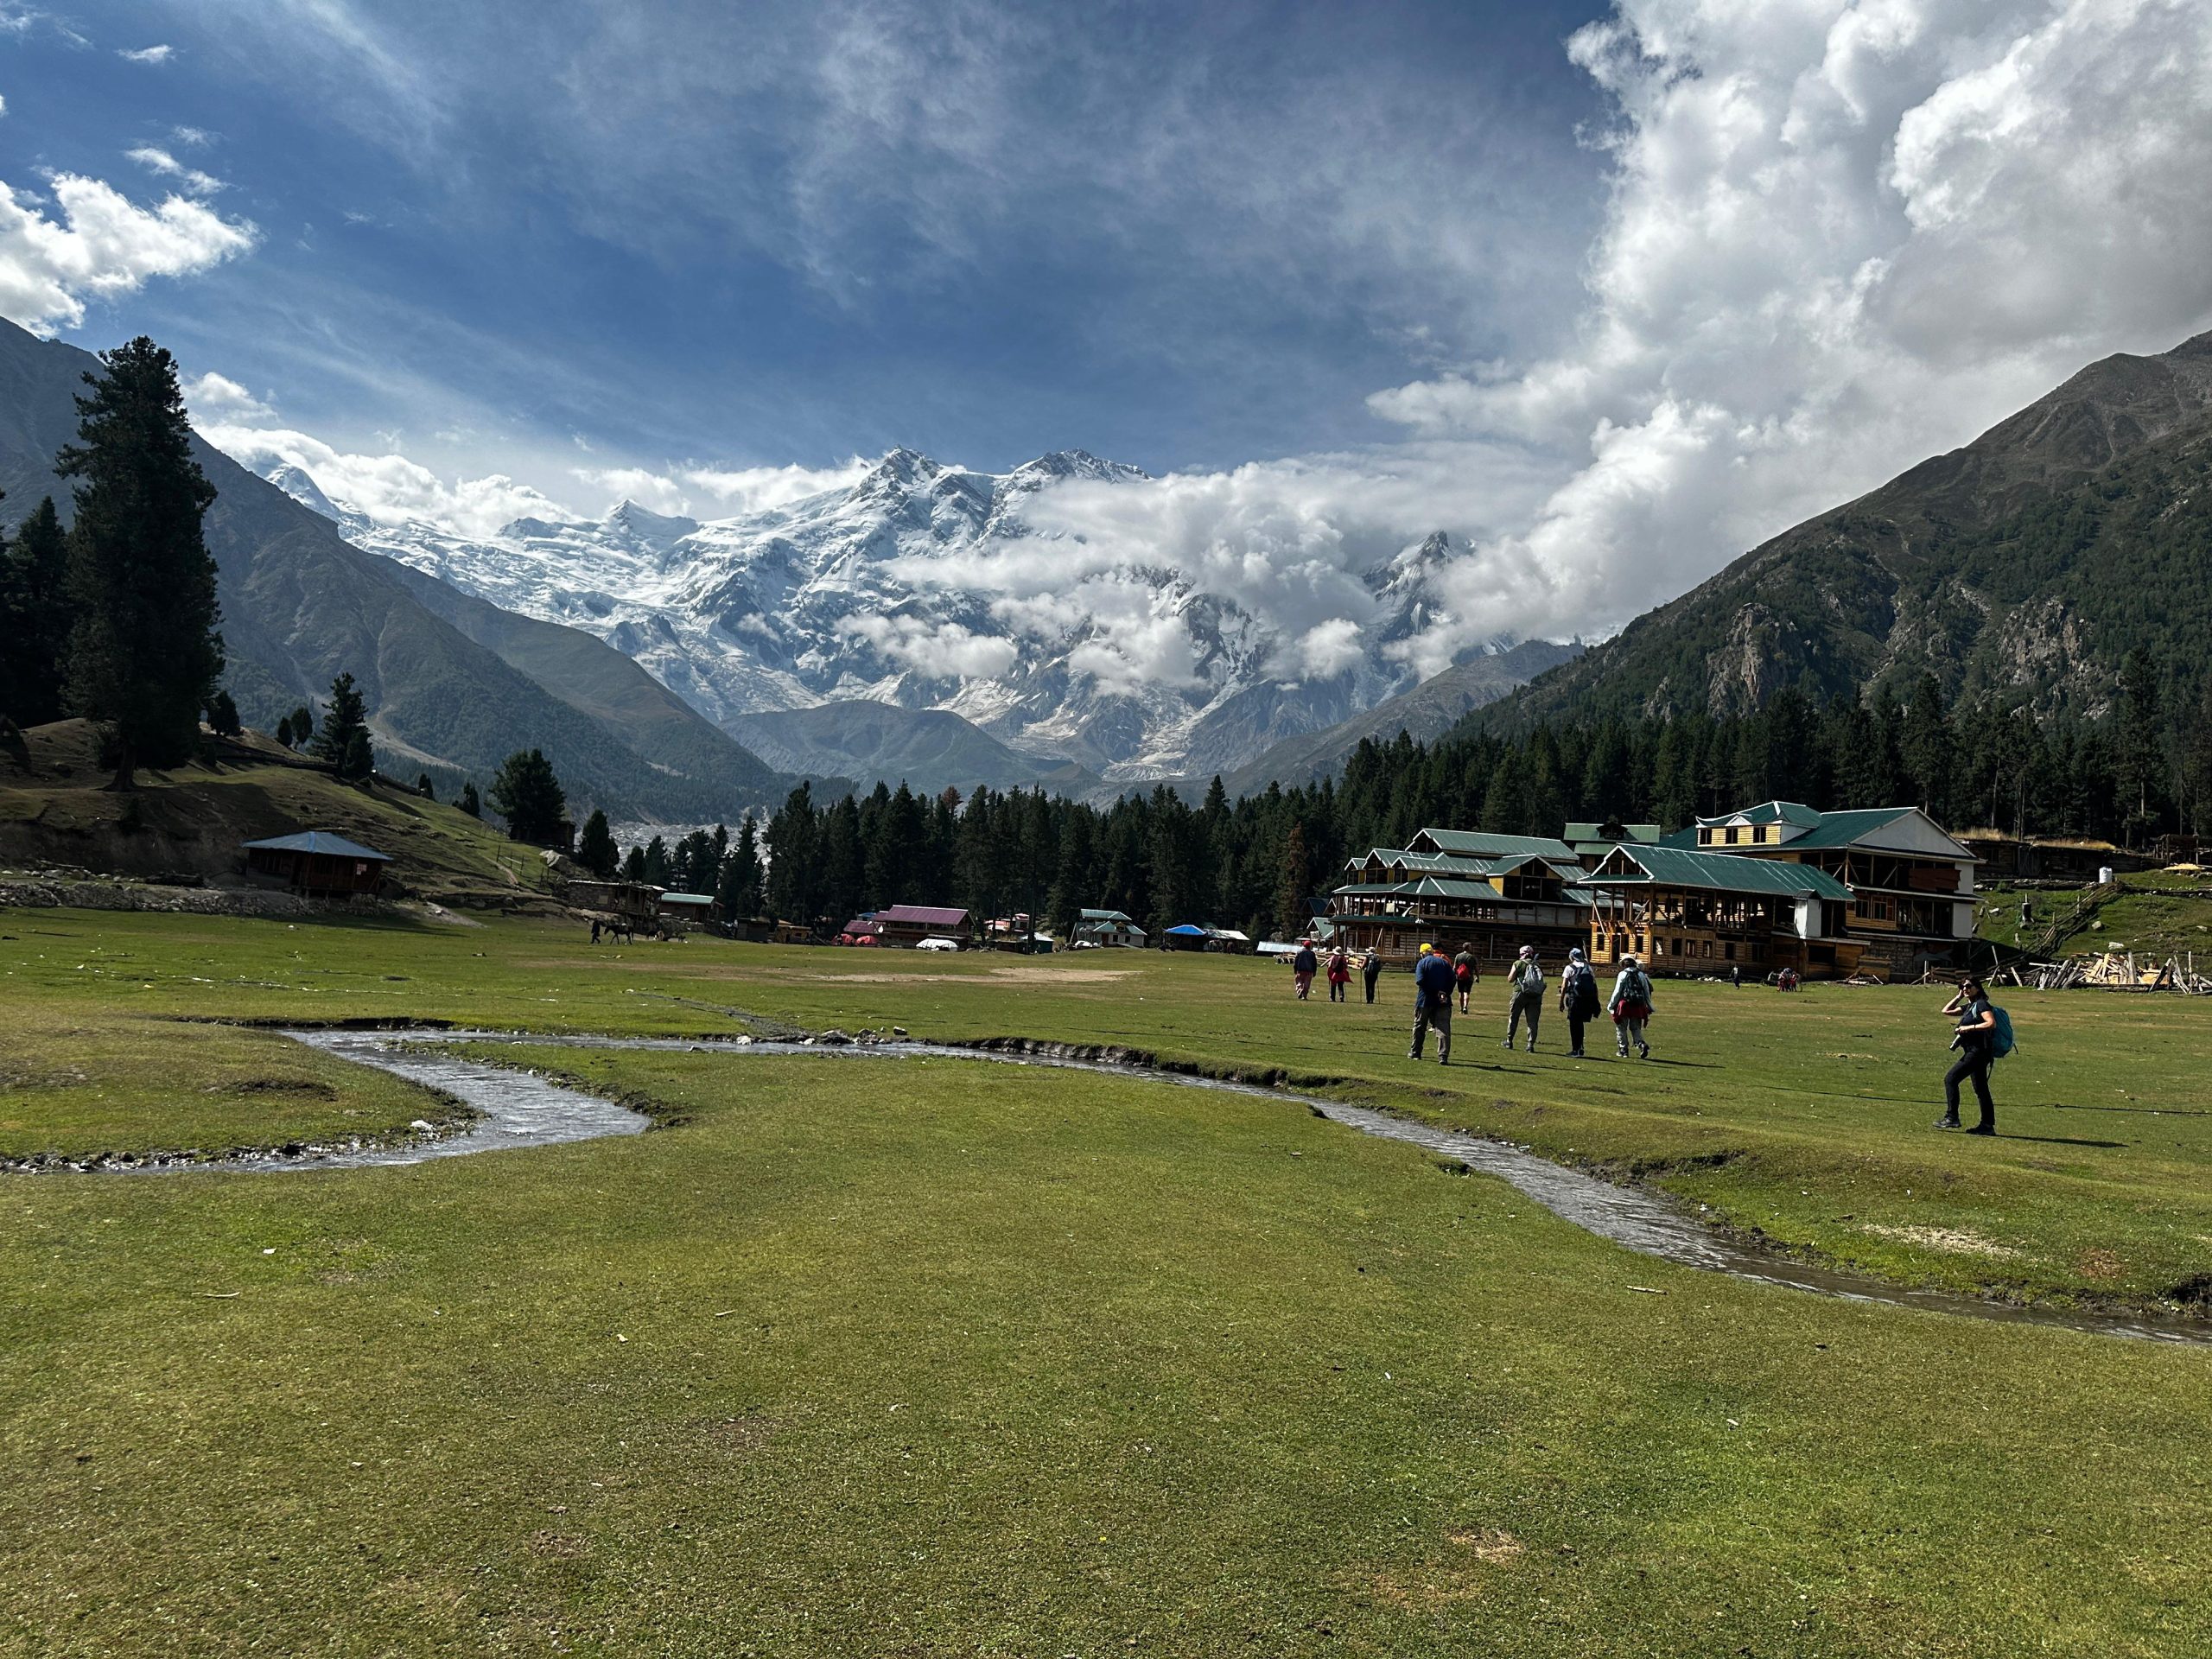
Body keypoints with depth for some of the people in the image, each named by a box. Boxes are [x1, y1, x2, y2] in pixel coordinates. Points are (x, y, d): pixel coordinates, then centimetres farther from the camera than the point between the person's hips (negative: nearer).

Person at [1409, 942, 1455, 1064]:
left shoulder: (1422, 963, -2)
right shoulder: (1445, 963, 9)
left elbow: (1420, 981, -14)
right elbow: (1452, 980, 0)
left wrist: (1432, 992, -7)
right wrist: (1446, 993, -4)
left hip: (1425, 1000, -2)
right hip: (1443, 1001, 2)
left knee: (1419, 1026, 14)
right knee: (1444, 1028, -3)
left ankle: (1415, 1053, 24)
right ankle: (1443, 1056, -14)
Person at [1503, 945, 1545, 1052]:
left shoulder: (1518, 963, -1)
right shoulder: (1538, 965, 10)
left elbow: (1510, 979, 1)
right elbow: (1542, 981, 8)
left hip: (1520, 993, -3)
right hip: (1536, 996, 3)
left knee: (1513, 1017, 11)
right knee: (1532, 1021, 5)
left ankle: (1509, 1041, 16)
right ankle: (1531, 1045, 2)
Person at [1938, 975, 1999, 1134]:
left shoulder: (1981, 1004, -10)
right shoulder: (1969, 1006, 18)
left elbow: (1992, 1023, -22)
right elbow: (1946, 1010, 23)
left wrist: (1969, 1028, -20)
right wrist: (1959, 996, 17)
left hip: (1978, 1051, -10)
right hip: (1974, 1051, 10)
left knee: (1950, 1078, -12)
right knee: (1981, 1089, 10)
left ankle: (1951, 1117, -12)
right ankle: (1988, 1125, 13)